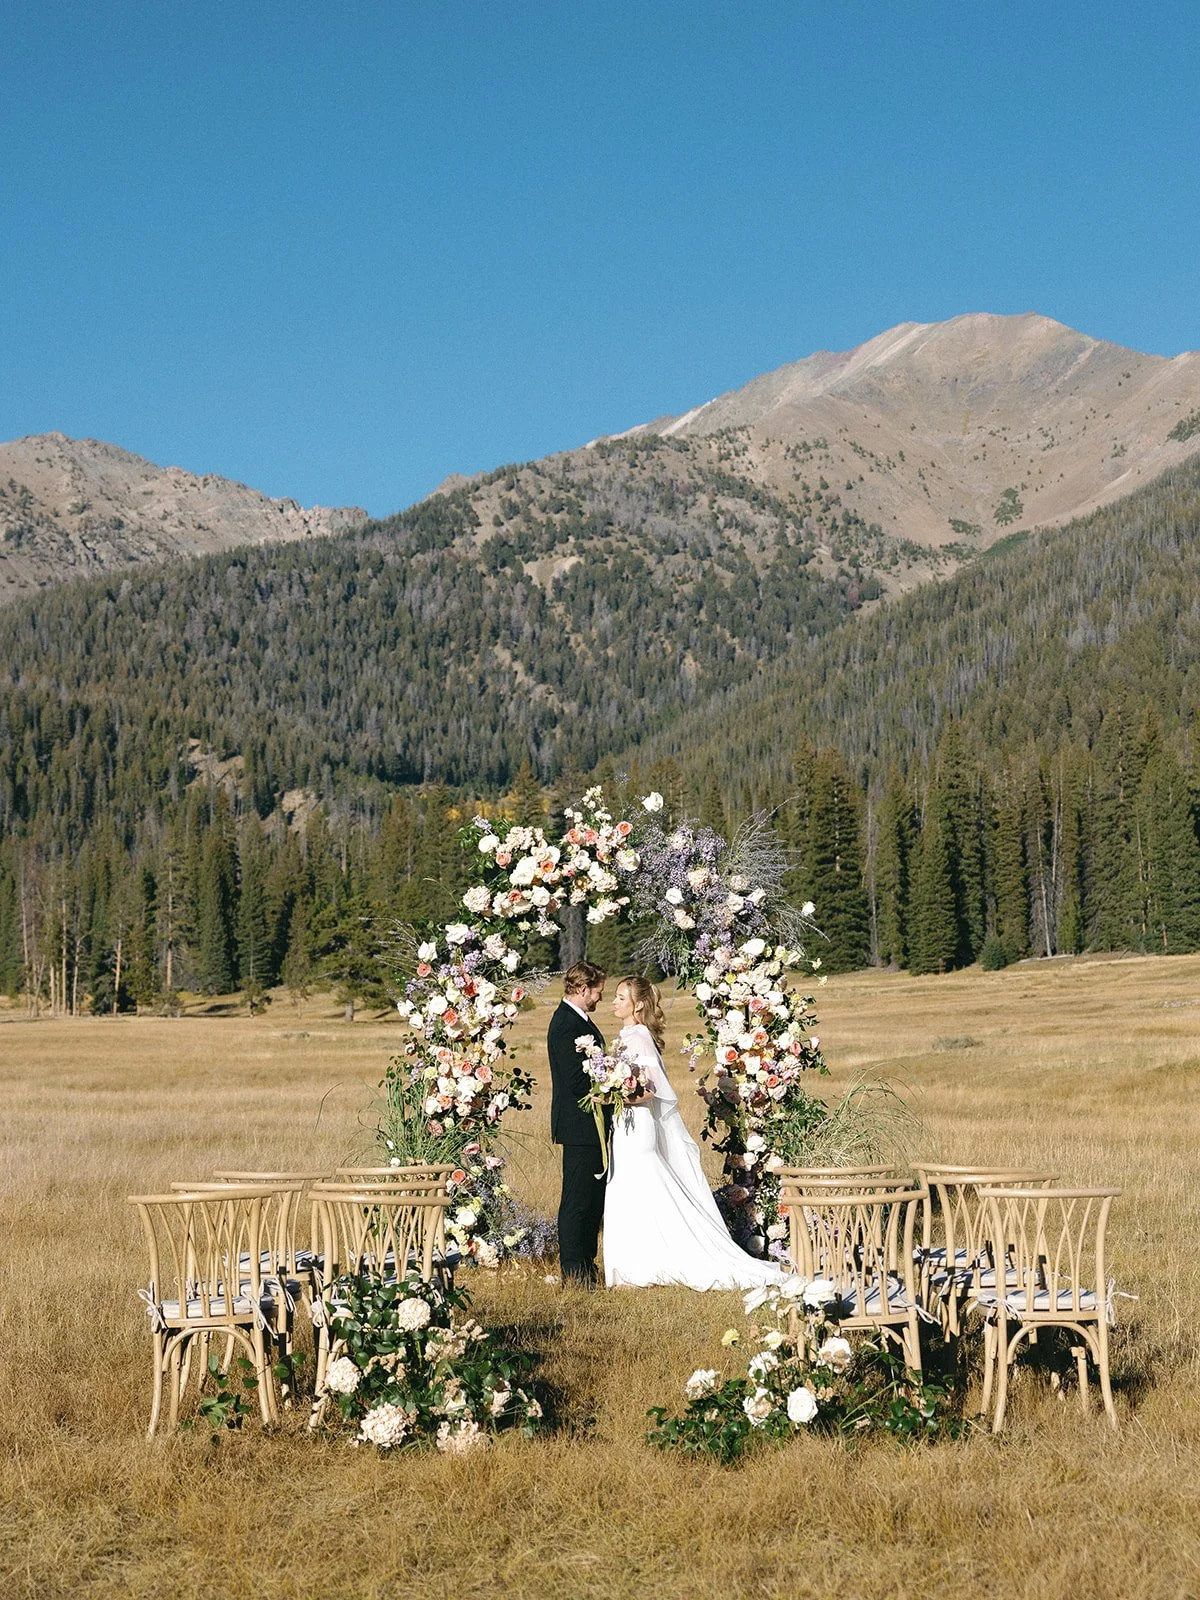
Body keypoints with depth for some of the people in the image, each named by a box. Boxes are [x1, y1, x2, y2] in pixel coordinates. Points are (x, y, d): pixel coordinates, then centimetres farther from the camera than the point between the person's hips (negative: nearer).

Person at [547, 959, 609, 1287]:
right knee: (577, 1199, -4)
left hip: (592, 1125, 10)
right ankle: (573, 1272, 1)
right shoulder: (567, 1025, -18)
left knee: (595, 1197, 15)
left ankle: (586, 1265, 22)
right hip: (580, 1125, -10)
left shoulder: (579, 1020, 15)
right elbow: (576, 1081, -23)